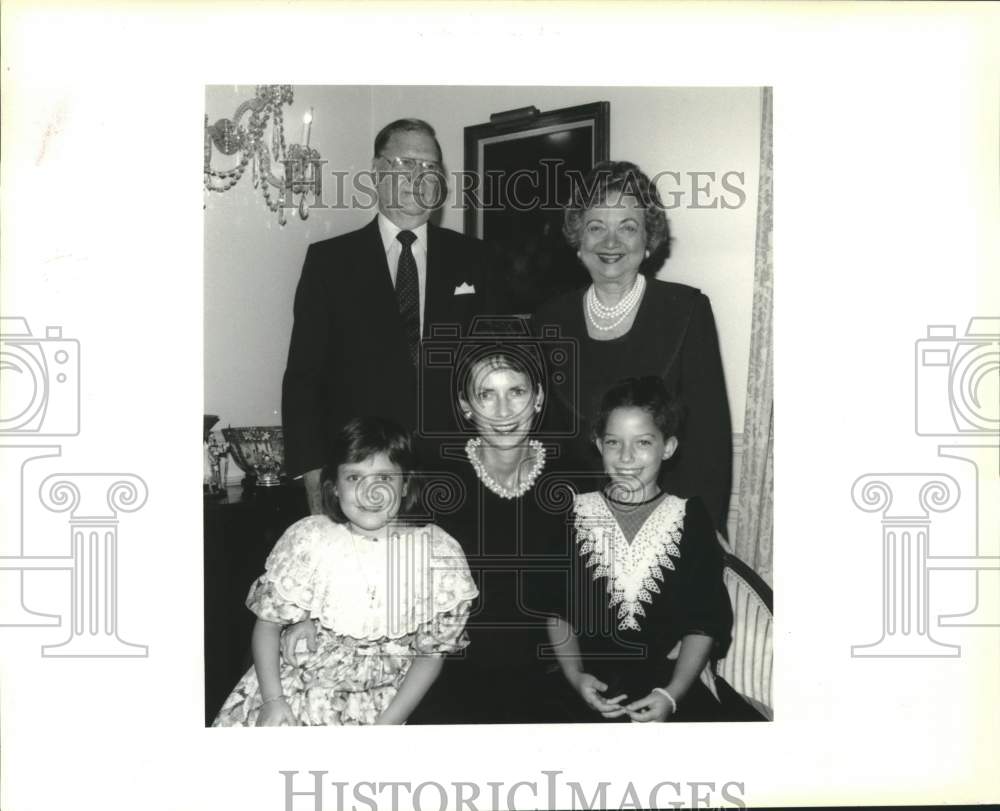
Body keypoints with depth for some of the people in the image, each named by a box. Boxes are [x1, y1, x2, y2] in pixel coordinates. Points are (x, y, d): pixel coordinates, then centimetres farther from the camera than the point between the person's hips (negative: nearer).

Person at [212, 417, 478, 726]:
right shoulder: (307, 539, -8)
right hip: (293, 684, 1)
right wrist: (272, 700, -10)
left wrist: (387, 723, -9)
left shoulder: (438, 551, -9)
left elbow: (431, 653, -2)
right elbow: (268, 622, 0)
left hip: (376, 699, 0)